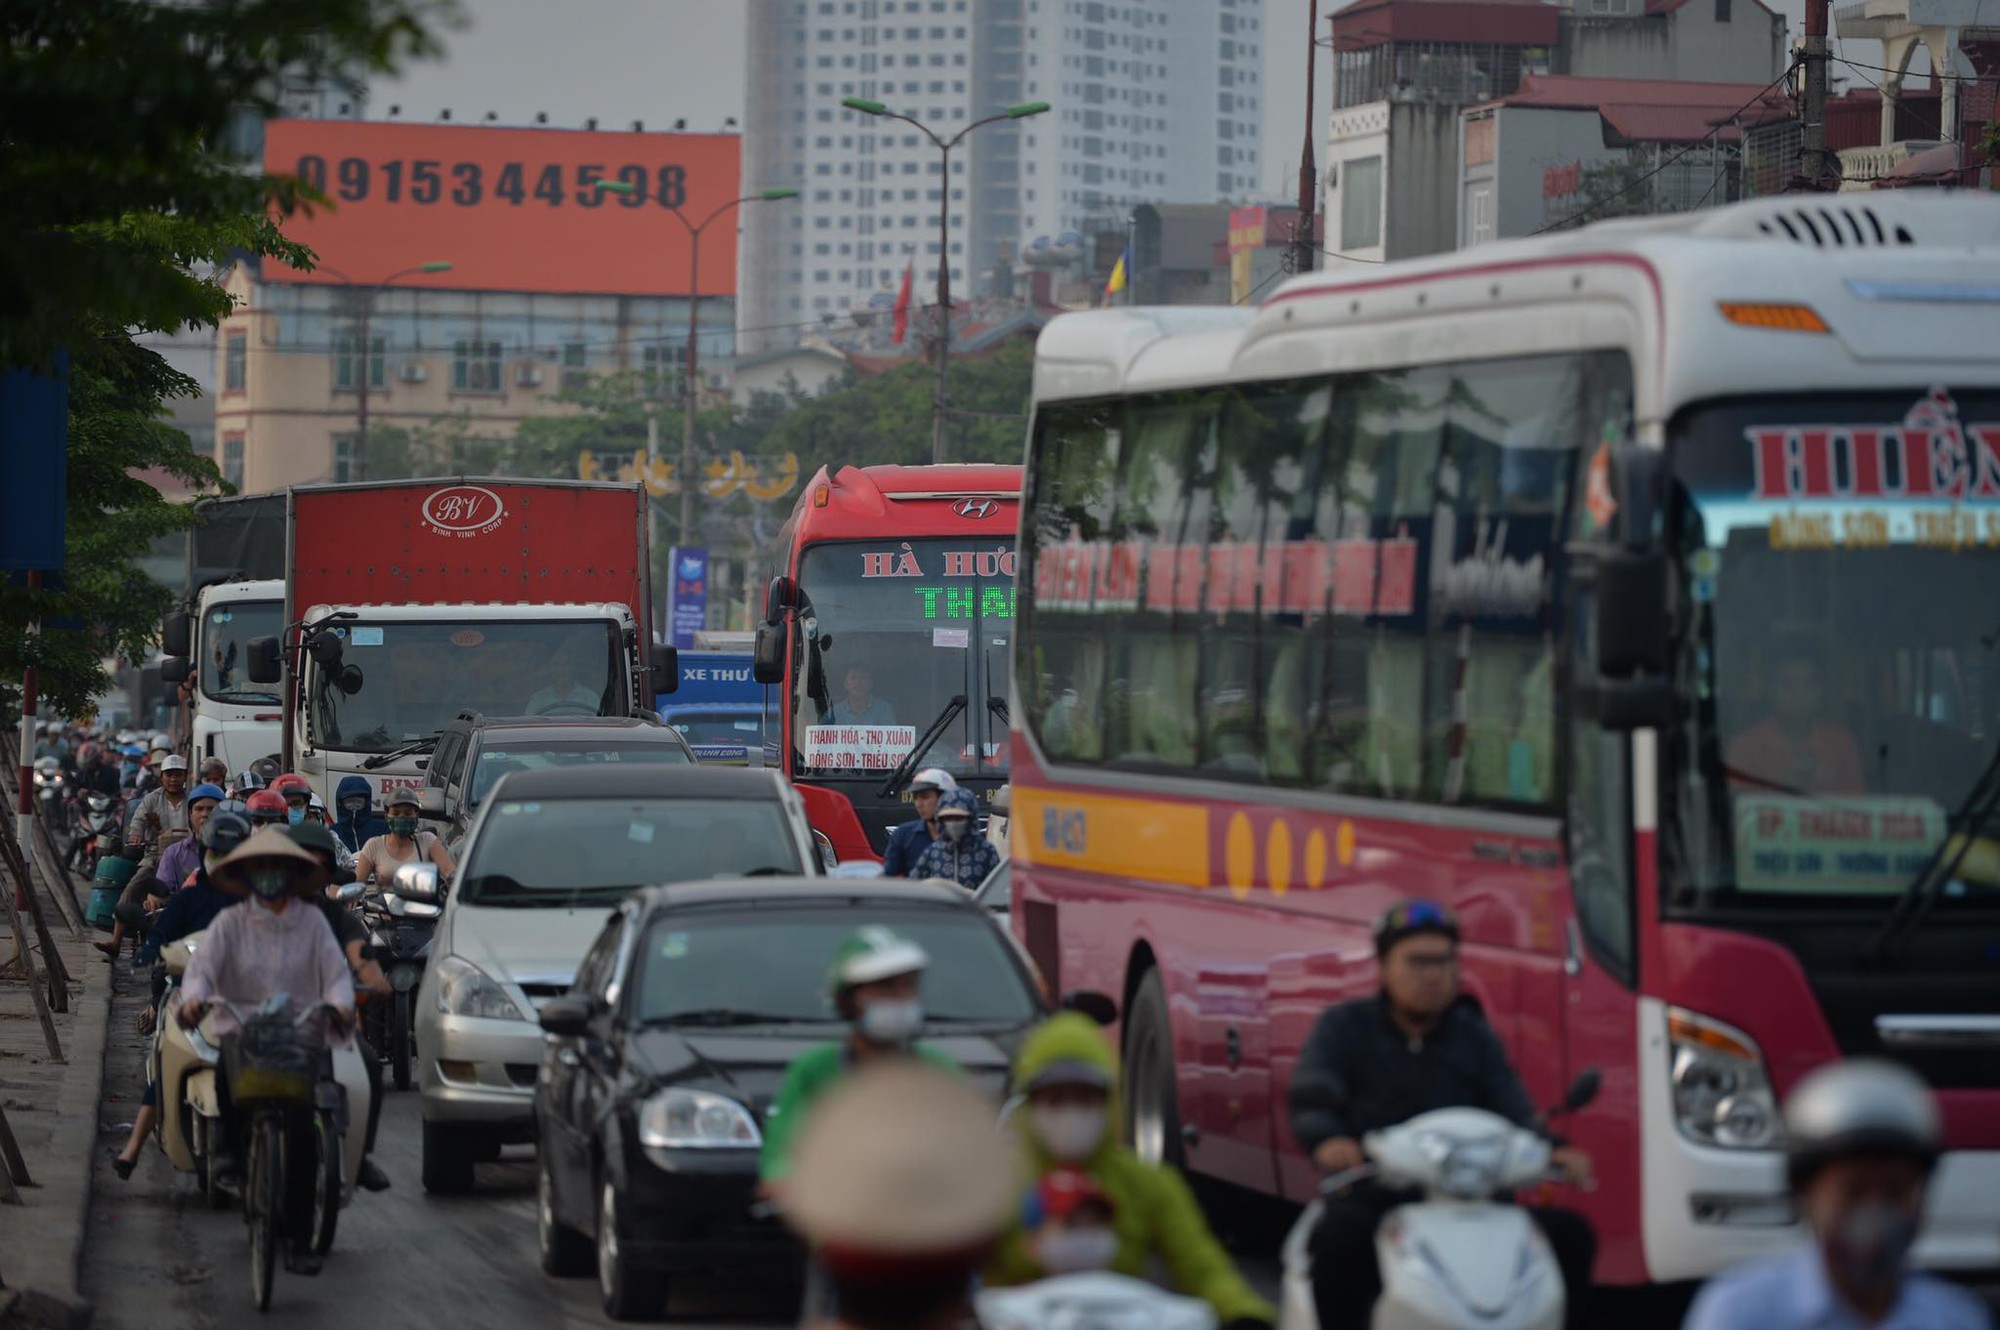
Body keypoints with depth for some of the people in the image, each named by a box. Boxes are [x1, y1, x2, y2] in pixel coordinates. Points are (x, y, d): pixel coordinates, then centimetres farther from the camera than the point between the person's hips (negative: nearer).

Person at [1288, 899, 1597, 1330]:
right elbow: (1311, 1097, -12)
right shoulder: (1345, 1027, 6)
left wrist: (1550, 1150, -21)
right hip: (1374, 1200, -4)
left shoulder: (1474, 1036, 17)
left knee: (1571, 1233, -15)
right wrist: (1328, 1140, -37)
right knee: (1340, 1237, -39)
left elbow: (1514, 1112, 3)